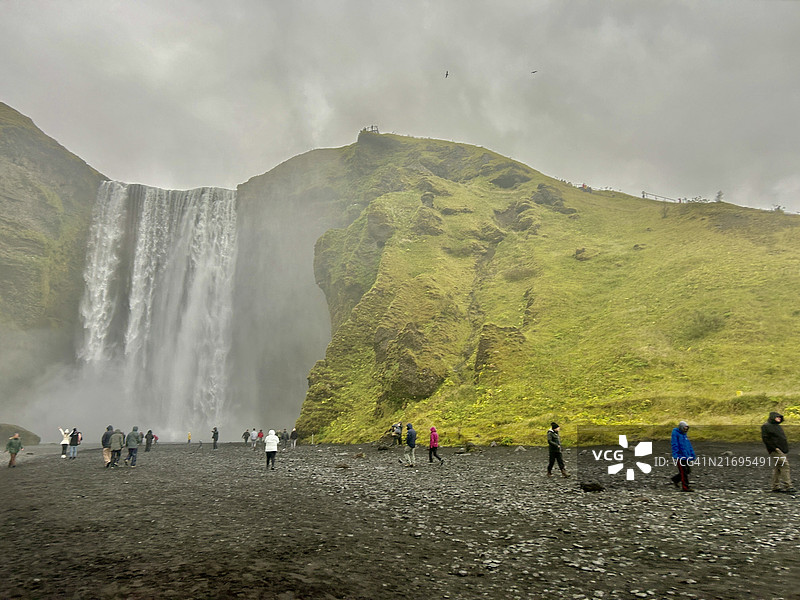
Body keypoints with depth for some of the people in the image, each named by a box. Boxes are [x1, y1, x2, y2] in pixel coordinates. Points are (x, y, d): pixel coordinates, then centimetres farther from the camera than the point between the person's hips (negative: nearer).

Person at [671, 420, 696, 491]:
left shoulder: (685, 435, 16)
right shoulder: (675, 433, -8)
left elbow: (689, 446, 20)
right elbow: (674, 445, -14)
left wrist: (693, 455, 16)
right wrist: (675, 456, -19)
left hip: (686, 456, 8)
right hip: (680, 456, -8)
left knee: (688, 471, 10)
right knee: (684, 472, -6)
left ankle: (675, 479, 26)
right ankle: (685, 487, -1)